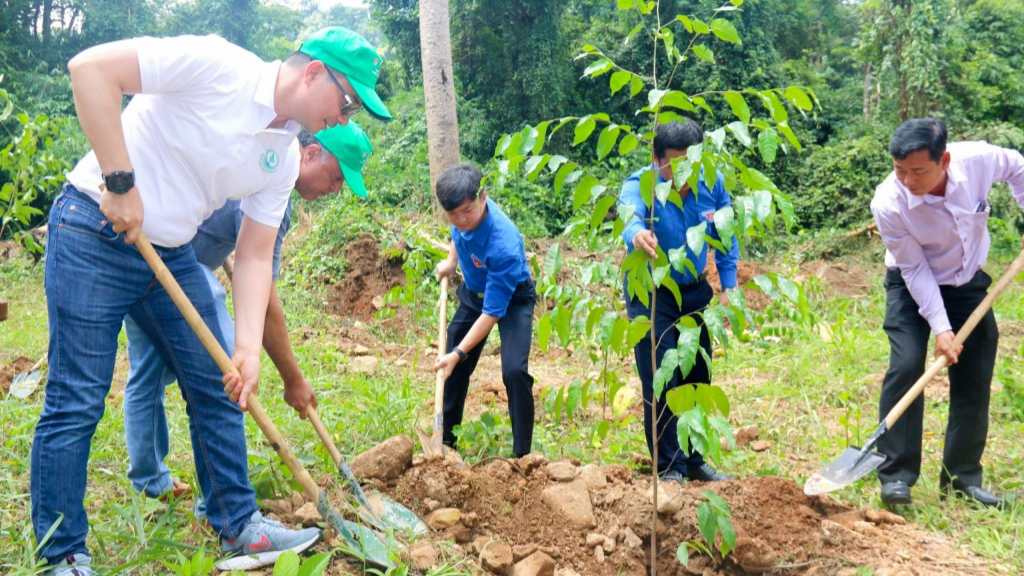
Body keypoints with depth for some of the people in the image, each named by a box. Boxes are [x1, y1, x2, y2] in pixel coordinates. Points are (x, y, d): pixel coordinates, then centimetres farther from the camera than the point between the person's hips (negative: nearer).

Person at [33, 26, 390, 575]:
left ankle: (239, 528, 21)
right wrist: (120, 181, -24)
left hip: (172, 255, 8)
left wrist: (248, 348, -6)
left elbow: (253, 256, 5)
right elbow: (91, 66, -23)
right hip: (95, 235, -8)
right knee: (76, 403, -3)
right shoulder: (217, 66, -18)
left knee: (216, 389, 8)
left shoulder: (283, 159, 4)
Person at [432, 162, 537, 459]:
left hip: (513, 300, -7)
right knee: (454, 369, 12)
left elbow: (492, 313, -33)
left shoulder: (503, 245, -40)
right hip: (473, 293, 7)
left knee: (515, 371, -25)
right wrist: (451, 261, -1)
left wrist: (458, 353, -34)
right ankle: (446, 441, 32)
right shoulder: (462, 218, -21)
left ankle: (523, 454, -10)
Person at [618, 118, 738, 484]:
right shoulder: (639, 185, -25)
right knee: (660, 381, -6)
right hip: (650, 292, -4)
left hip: (695, 290, 4)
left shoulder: (712, 182, -14)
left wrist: (728, 288, -2)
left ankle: (695, 460, 29)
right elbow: (629, 216, -49)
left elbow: (724, 236, 1)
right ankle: (669, 466, 9)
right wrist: (636, 235, -72)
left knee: (698, 378, 12)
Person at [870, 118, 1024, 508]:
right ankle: (896, 475, -11)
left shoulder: (979, 159, -25)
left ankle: (962, 478, 15)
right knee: (905, 366, -20)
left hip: (969, 283, 3)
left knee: (975, 378, 3)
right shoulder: (888, 204, -31)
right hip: (913, 286, -3)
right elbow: (914, 269, -21)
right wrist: (940, 327, -22)